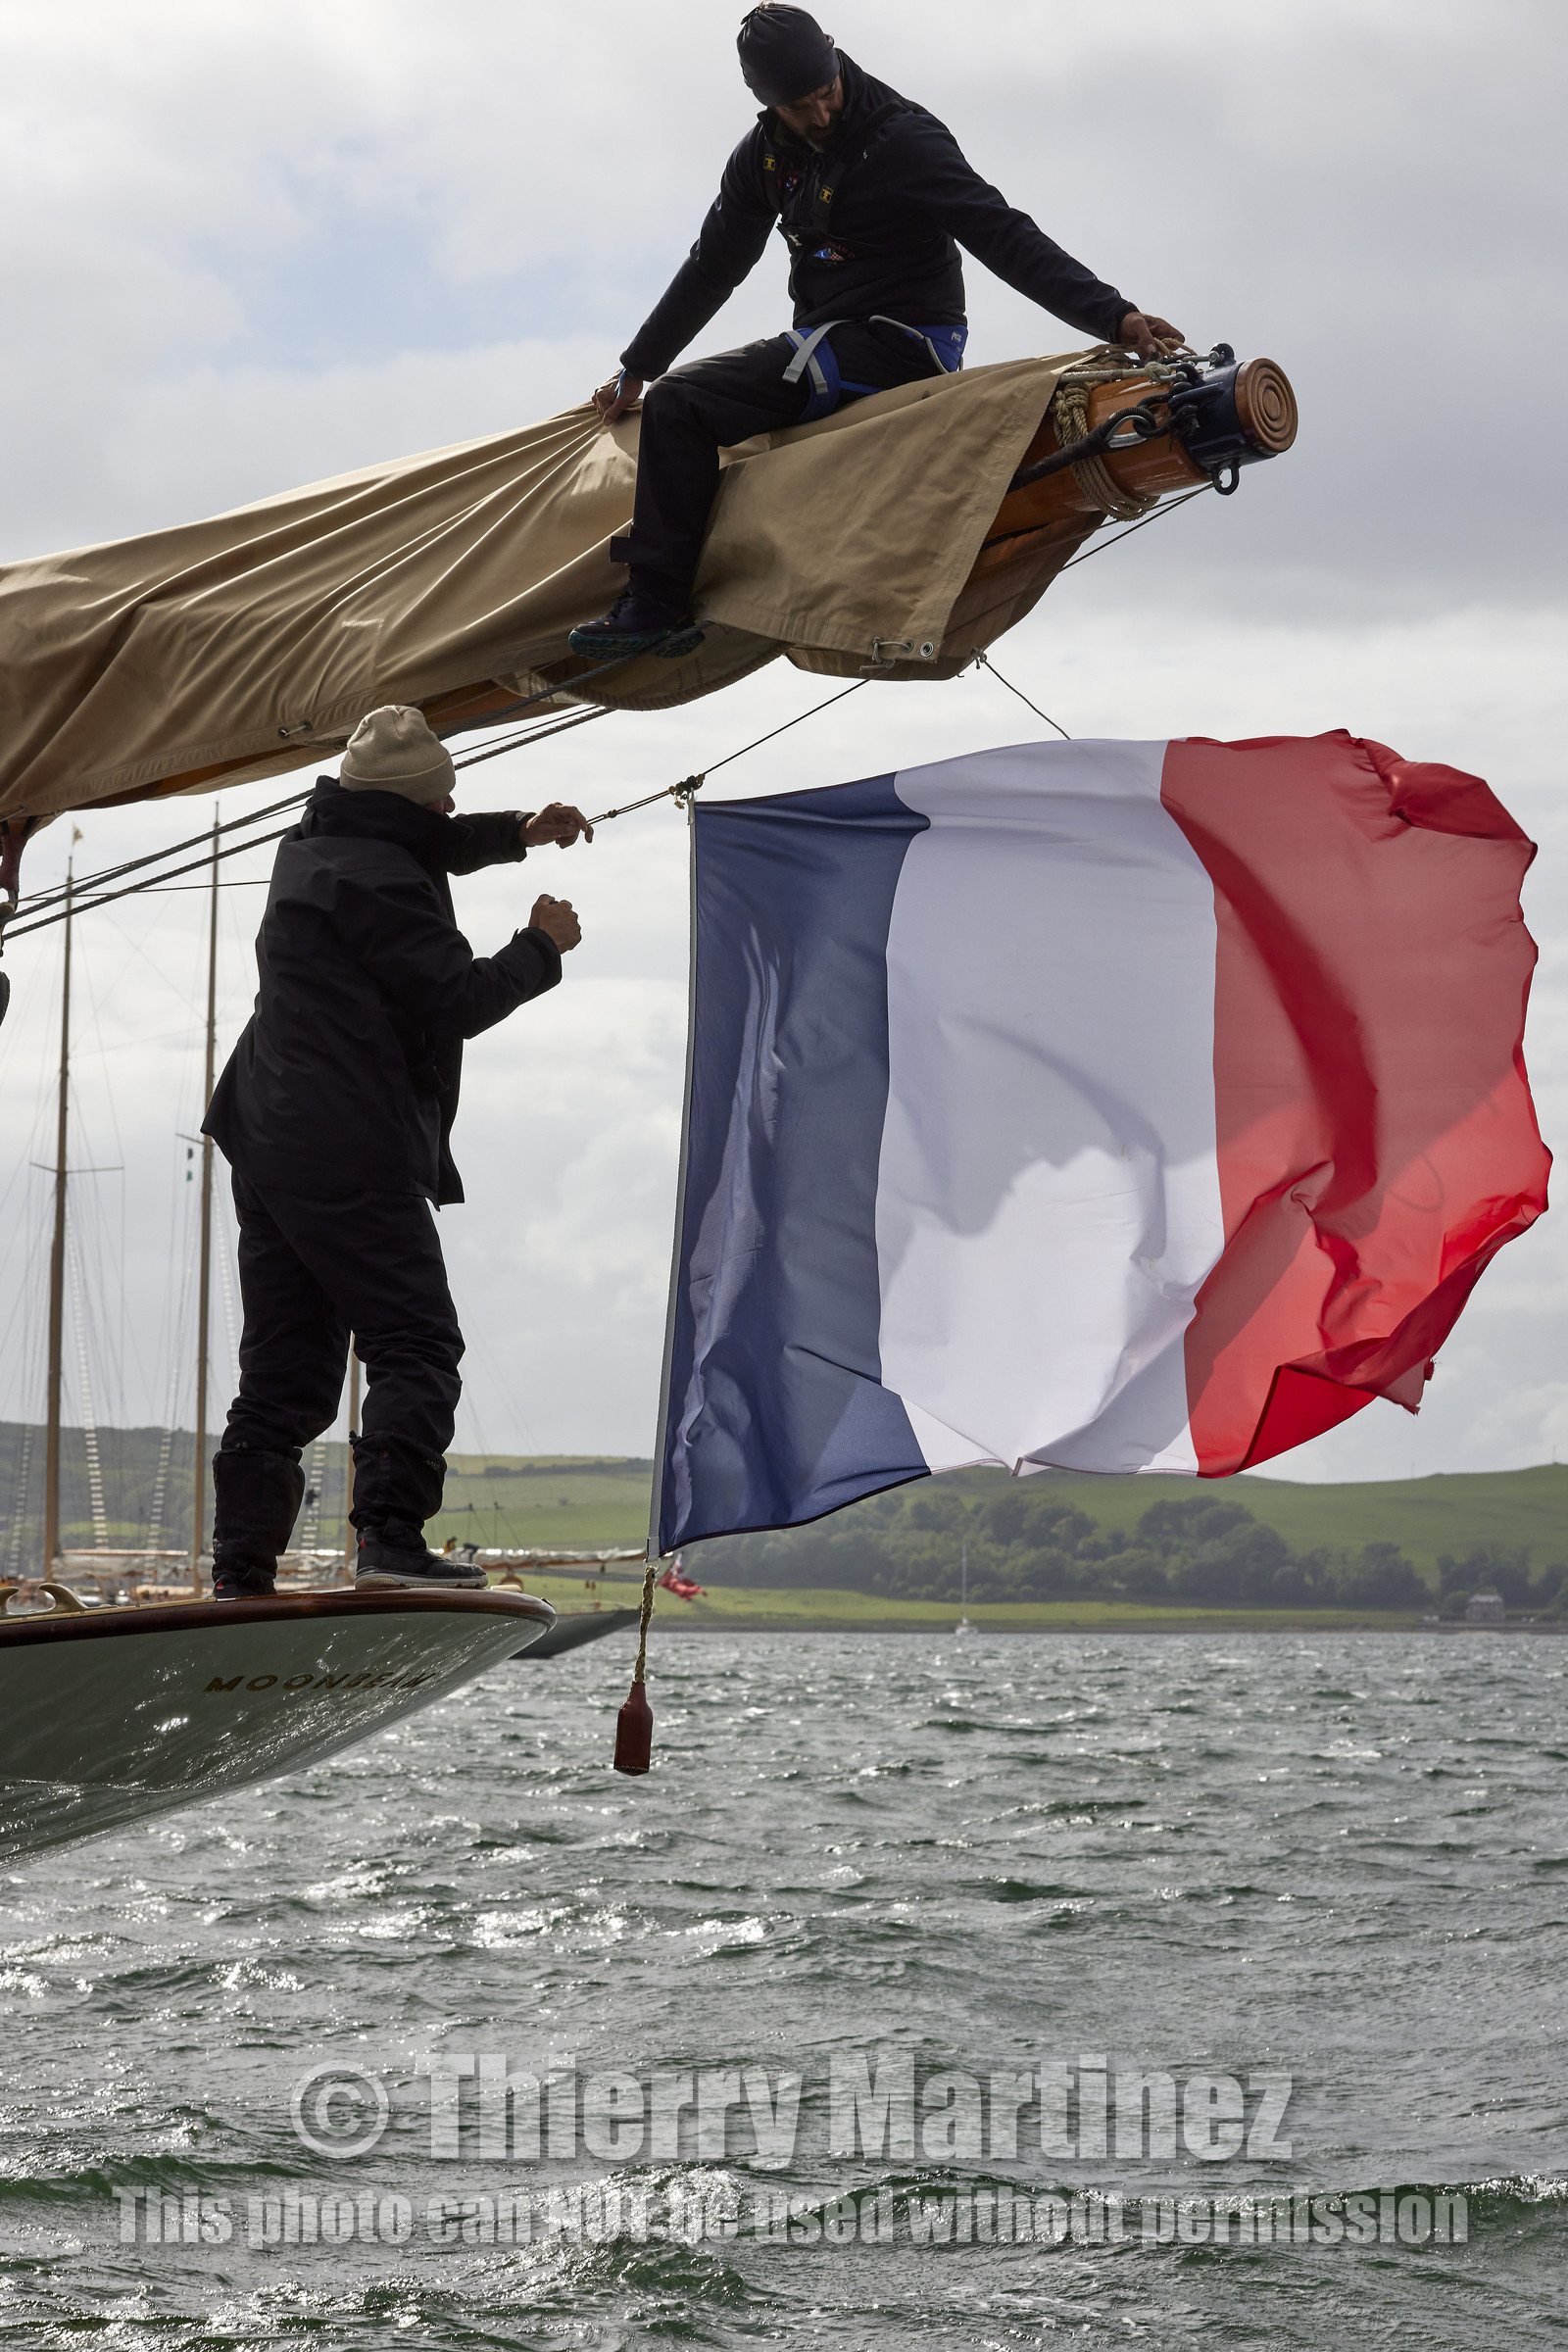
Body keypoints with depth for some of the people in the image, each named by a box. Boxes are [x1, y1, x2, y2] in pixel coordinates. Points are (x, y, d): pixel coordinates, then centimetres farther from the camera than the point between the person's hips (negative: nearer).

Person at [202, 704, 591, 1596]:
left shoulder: (312, 850, 19)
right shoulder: (377, 880, -11)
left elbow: (431, 848, 38)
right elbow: (460, 1000, -11)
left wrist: (517, 835, 27)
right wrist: (540, 947, 4)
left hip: (271, 1147, 10)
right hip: (352, 1156, -10)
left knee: (282, 1372, 8)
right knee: (418, 1350, -9)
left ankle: (242, 1572, 2)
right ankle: (391, 1537, -23)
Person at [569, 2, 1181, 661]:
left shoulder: (902, 140, -15)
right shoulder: (765, 156, 8)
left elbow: (1005, 238, -22)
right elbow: (712, 267, 20)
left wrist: (1113, 316, -33)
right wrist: (637, 369, 23)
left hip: (898, 344, -9)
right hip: (828, 345, 9)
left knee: (681, 404, -21)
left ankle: (654, 607, -23)